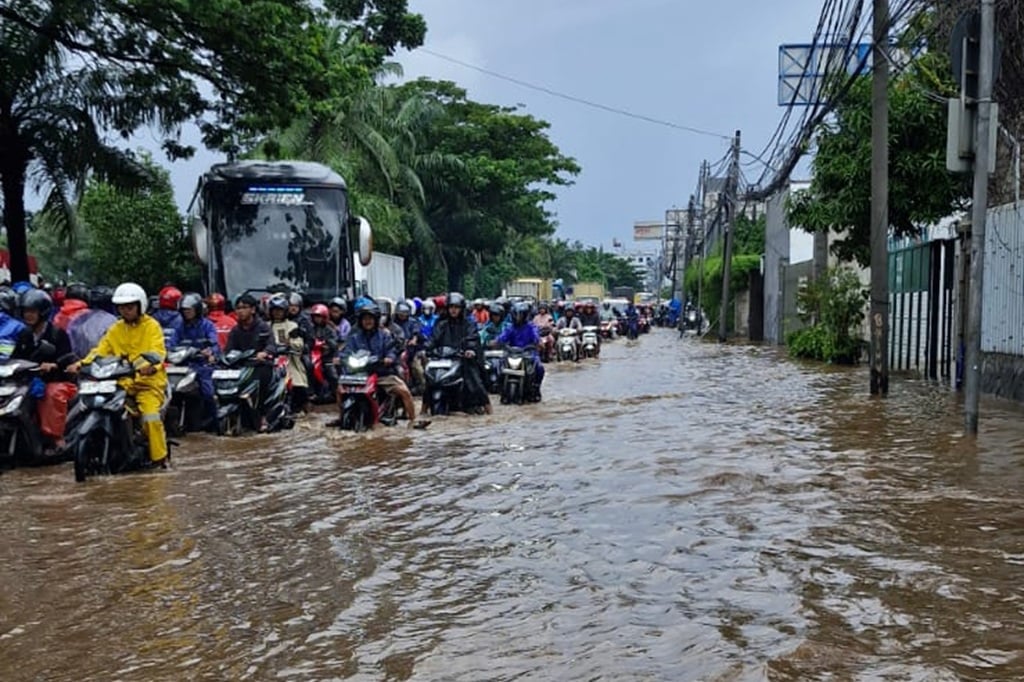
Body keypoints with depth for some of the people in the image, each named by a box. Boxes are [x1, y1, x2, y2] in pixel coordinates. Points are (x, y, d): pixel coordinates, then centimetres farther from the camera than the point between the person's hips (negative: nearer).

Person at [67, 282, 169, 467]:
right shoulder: (115, 329, 17)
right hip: (122, 382, 5)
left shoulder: (151, 326, 0)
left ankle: (159, 457, -15)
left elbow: (158, 351, -15)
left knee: (151, 417, -26)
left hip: (148, 381, -5)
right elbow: (100, 350, 8)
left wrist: (151, 365, -37)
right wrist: (81, 364, -10)